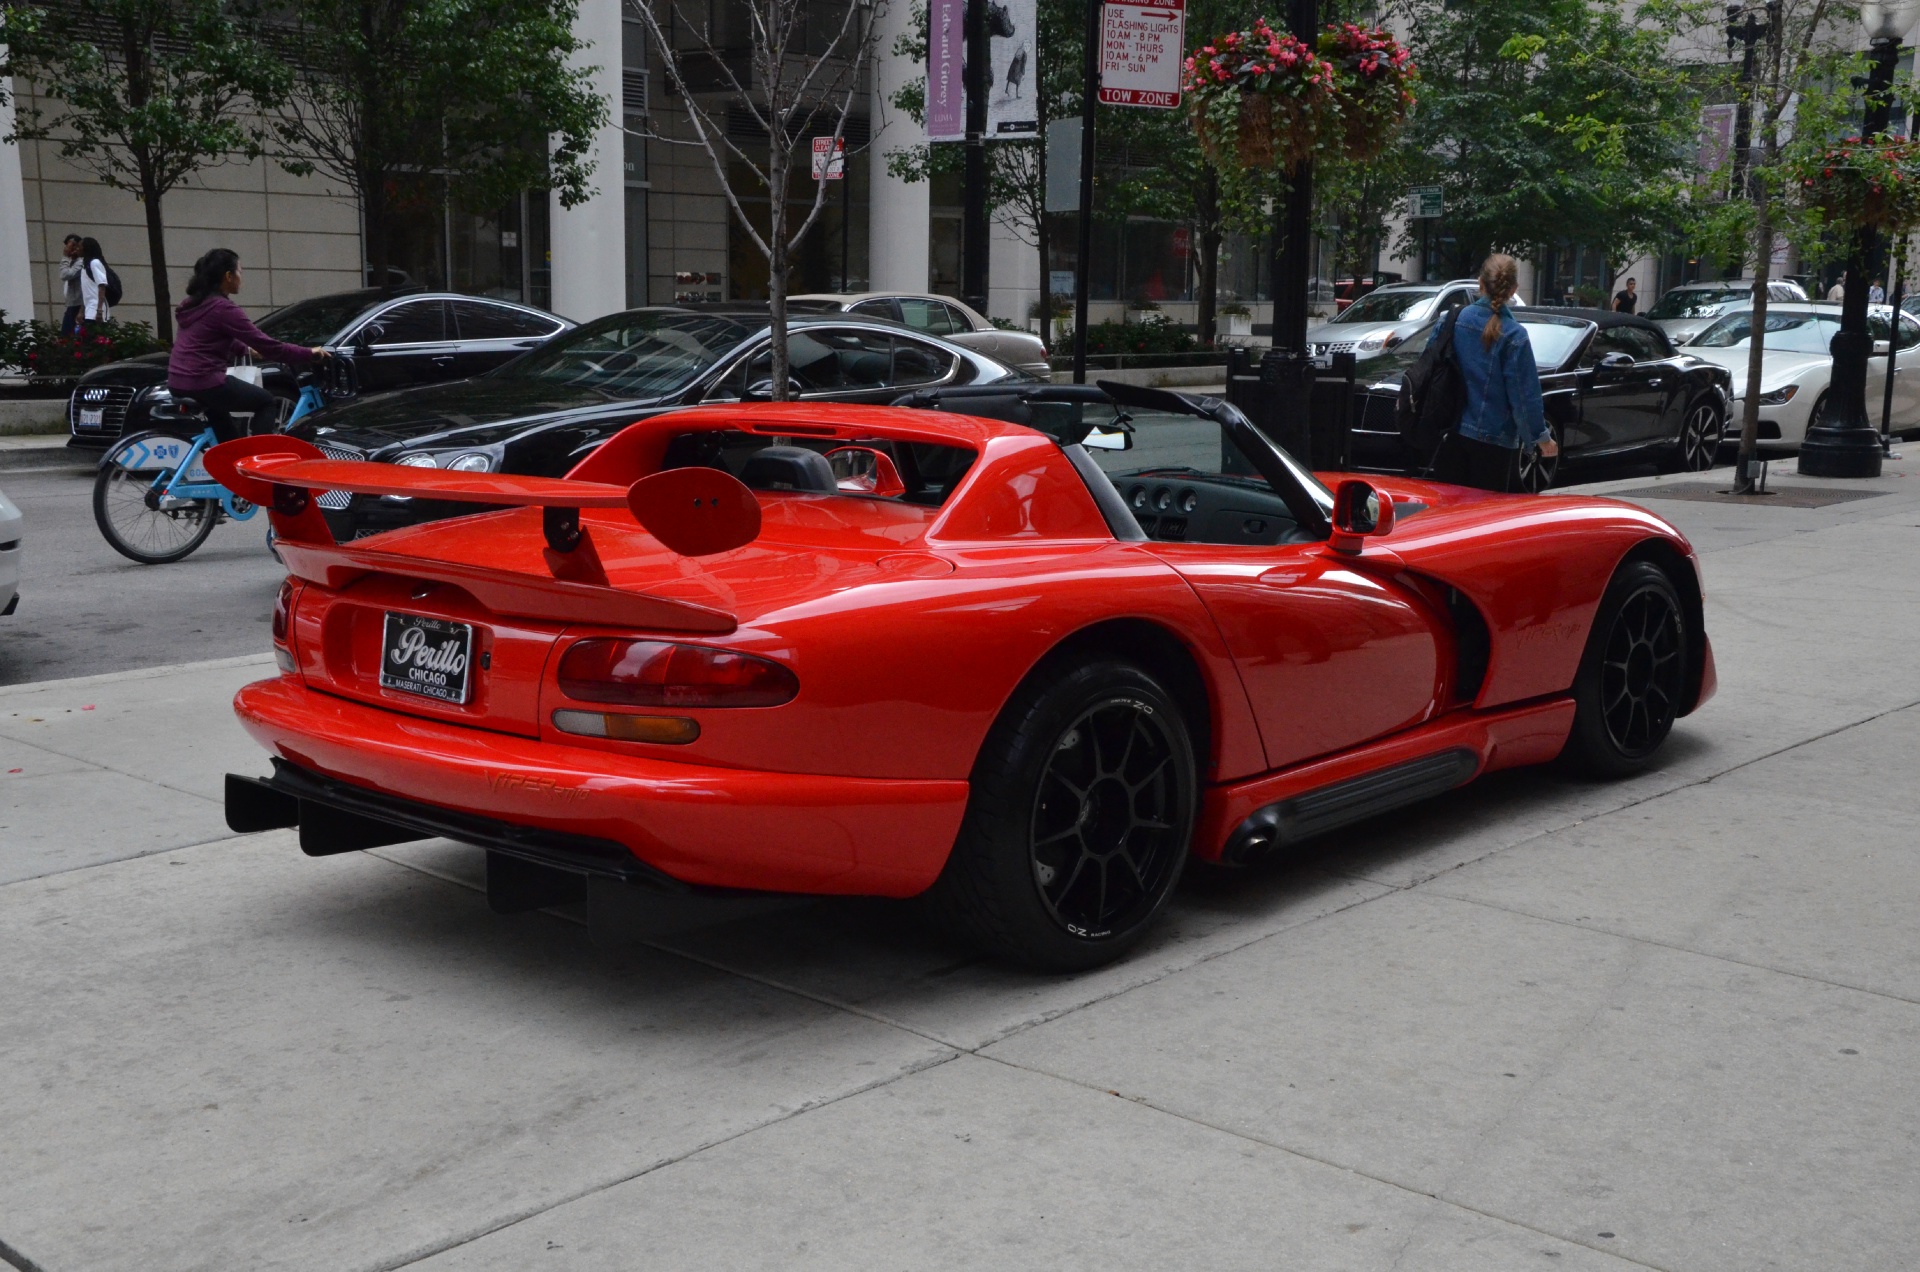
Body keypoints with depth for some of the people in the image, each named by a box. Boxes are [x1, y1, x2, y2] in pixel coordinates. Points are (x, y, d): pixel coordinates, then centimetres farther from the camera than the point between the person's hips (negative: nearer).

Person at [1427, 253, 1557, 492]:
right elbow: (1524, 394, -13)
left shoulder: (1454, 320, -3)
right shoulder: (1513, 336, -14)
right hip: (1494, 438, -4)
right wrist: (1541, 436, -2)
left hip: (1450, 433, 4)